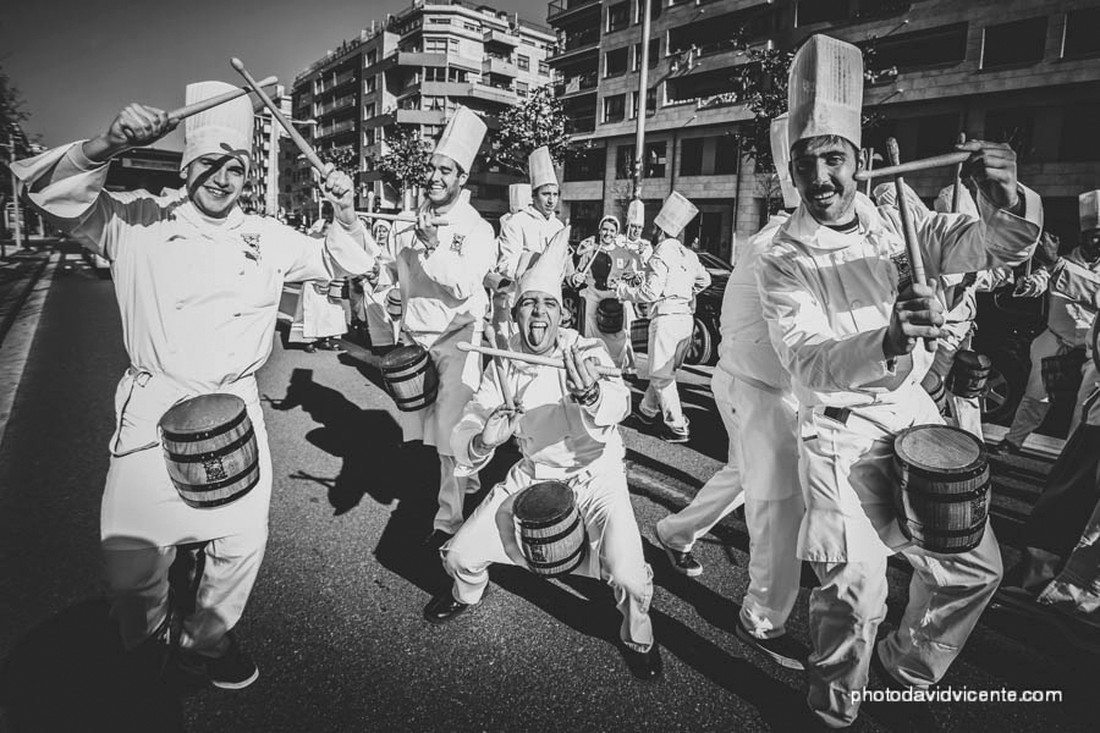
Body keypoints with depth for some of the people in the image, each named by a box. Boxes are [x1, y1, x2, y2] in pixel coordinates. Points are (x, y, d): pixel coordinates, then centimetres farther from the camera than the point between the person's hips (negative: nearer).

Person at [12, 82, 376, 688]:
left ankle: (207, 639, 38)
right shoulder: (136, 223, 1)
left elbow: (343, 262, 12)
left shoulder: (266, 238, 7)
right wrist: (107, 145, -26)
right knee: (131, 548, 0)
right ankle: (144, 648, 33)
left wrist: (344, 213, -8)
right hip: (152, 412, -2)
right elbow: (49, 192, -9)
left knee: (243, 537, 10)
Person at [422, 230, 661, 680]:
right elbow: (465, 434, -9)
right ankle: (468, 593, 38)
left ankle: (637, 636, 12)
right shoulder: (503, 367, -7)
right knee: (460, 555, -1)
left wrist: (591, 396, -61)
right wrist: (482, 442, -34)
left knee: (629, 577, -24)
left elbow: (619, 402, -37)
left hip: (595, 472, -3)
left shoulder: (586, 352, -17)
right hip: (532, 474, 4)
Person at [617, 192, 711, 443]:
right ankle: (647, 410, 34)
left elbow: (650, 292, -17)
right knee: (664, 371, 19)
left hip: (666, 317, -8)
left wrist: (623, 289, -4)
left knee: (662, 376, 0)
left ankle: (677, 427, 2)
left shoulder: (661, 254, -12)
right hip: (685, 317, 8)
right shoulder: (688, 254, 11)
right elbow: (704, 279, 22)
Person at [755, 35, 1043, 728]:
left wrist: (1004, 198, -28)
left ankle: (907, 661, 40)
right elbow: (808, 365, -24)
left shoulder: (897, 224, 1)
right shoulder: (781, 261, -12)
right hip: (840, 431, -5)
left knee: (975, 565, 12)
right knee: (855, 588, -12)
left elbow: (1001, 245, -5)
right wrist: (886, 344, -43)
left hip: (916, 412, 5)